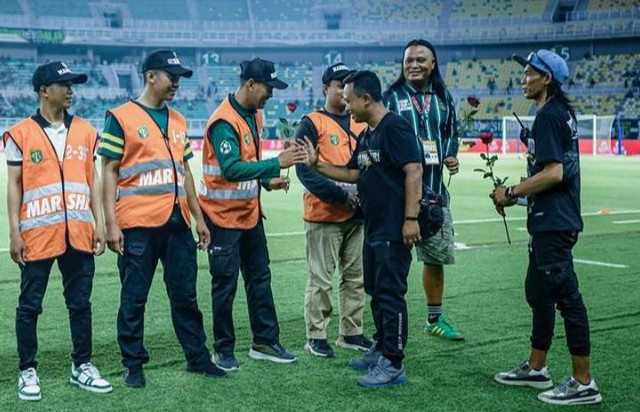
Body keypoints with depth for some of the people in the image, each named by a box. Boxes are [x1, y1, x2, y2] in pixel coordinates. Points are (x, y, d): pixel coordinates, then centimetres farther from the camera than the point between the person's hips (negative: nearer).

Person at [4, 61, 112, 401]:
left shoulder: (85, 132, 10)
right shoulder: (21, 134, -1)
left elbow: (92, 180, 13)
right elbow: (14, 185, 0)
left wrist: (99, 223, 6)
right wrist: (14, 233, -6)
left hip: (79, 233, 3)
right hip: (37, 234, -3)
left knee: (80, 303, 10)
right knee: (30, 306, 4)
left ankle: (82, 367, 21)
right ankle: (28, 372, 15)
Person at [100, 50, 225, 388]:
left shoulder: (177, 121, 15)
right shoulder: (121, 117, -3)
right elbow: (109, 172, -5)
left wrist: (198, 217, 16)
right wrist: (111, 223, -12)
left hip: (176, 223, 6)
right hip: (137, 225, -5)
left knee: (185, 295, 12)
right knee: (134, 298, 3)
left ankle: (197, 357, 22)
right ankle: (133, 365, 15)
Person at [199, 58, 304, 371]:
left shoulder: (255, 115, 9)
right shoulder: (224, 121, -21)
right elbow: (232, 169, -30)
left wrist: (268, 181, 2)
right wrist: (276, 163, -32)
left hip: (250, 212, 9)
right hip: (224, 216, -9)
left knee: (260, 278, 13)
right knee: (226, 284, 0)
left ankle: (265, 342, 23)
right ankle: (224, 350, 13)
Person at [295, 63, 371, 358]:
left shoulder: (361, 123, 14)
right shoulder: (312, 124, -4)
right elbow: (304, 170, -11)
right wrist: (340, 194, -18)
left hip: (357, 214, 6)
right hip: (323, 215, -6)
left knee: (355, 277, 12)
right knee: (321, 279, -2)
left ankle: (351, 333, 23)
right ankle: (316, 337, 7)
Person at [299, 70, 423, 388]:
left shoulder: (395, 128, -14)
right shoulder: (366, 135, 16)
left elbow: (414, 172, -19)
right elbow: (354, 174, 20)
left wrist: (410, 218, -23)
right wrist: (317, 165, 12)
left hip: (394, 230, -10)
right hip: (373, 227, 10)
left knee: (390, 294, -6)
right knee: (375, 291, 18)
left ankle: (393, 365, 1)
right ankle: (381, 349, 31)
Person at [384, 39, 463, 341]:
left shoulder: (443, 98, 11)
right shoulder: (392, 97, -3)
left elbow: (452, 133, 21)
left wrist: (451, 156, 1)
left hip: (434, 189, 5)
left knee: (437, 255, 13)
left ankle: (435, 319, 29)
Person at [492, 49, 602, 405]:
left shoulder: (548, 115, -15)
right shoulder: (563, 112, 15)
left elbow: (553, 172, -23)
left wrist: (511, 193, -14)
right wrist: (517, 195, 13)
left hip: (553, 224, -11)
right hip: (549, 222, 11)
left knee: (566, 296, -7)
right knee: (538, 292, 19)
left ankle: (584, 383, -1)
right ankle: (537, 369, 30)